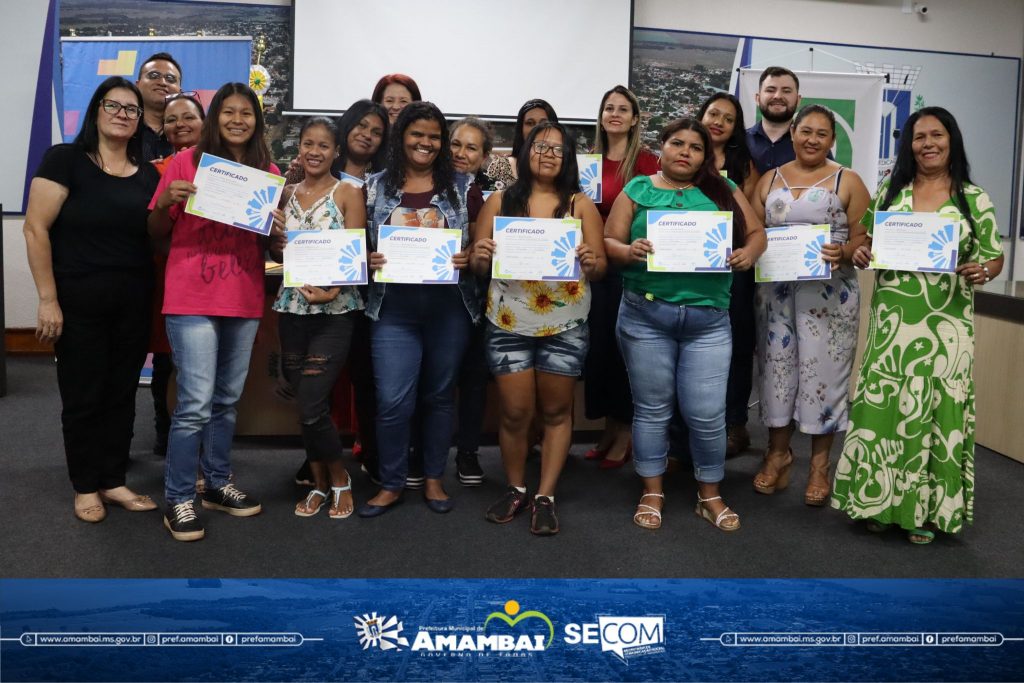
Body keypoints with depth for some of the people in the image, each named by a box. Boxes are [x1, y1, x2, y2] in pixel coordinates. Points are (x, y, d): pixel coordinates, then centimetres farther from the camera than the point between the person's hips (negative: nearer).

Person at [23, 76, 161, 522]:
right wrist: (48, 299, -15)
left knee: (122, 393, 11)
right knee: (83, 395, 5)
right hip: (80, 301, -4)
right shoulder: (65, 159, -6)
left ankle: (113, 480, 25)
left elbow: (158, 238, 16)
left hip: (134, 302, 4)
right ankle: (85, 487, 21)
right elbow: (36, 229, -11)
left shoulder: (148, 174, 8)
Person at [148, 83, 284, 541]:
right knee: (196, 403, -7)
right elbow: (157, 231, 2)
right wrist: (165, 201, -18)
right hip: (192, 300, -4)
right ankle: (178, 500, 6)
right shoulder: (186, 163, -2)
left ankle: (218, 484, 28)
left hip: (245, 301, 4)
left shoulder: (269, 173, 7)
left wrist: (279, 232, -8)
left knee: (227, 400, 14)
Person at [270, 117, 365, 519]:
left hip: (335, 310, -4)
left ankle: (340, 479, 13)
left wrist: (332, 289, -23)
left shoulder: (348, 193, 0)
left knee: (312, 406, -10)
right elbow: (276, 255, 12)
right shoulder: (286, 193, 12)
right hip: (293, 307, 4)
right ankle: (319, 484, 24)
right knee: (305, 404, 8)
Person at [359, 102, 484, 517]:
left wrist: (469, 258, -13)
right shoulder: (375, 187, 7)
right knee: (392, 400, -5)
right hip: (393, 309, 0)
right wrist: (367, 260, -9)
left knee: (439, 395, 11)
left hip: (450, 308, 0)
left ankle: (434, 479, 27)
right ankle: (391, 484, 15)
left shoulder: (463, 189, 5)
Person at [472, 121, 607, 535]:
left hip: (565, 327, 0)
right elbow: (477, 265, 4)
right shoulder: (499, 202, 4)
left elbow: (600, 268, 0)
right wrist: (480, 257, -18)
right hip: (508, 324, 0)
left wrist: (591, 263, -22)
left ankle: (545, 497, 18)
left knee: (556, 412, 7)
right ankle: (515, 489, 24)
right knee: (514, 413, 3)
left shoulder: (581, 205, 2)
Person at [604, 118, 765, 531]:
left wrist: (748, 254, -12)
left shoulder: (723, 189, 10)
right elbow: (608, 242, 3)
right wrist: (629, 252, -19)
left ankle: (710, 495, 22)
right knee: (652, 409, 9)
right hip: (645, 316, 0)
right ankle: (653, 493, 24)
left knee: (707, 414, 1)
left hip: (709, 320, 1)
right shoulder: (638, 189, 7)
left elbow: (756, 232, 10)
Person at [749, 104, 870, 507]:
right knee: (776, 367, 6)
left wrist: (843, 252, -21)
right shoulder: (769, 180, 12)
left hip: (830, 293, -3)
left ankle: (820, 463, 11)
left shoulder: (847, 182, 3)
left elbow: (866, 239, -1)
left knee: (823, 371, -1)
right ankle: (778, 452, 21)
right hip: (775, 291, 3)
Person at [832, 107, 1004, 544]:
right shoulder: (889, 192, 9)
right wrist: (859, 255, -8)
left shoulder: (974, 199, 3)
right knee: (884, 405, 2)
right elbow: (866, 242, 14)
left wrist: (983, 271, -17)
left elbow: (994, 257, 5)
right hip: (891, 320, 2)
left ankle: (927, 507, 14)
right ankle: (880, 498, 16)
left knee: (935, 408, 2)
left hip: (945, 325, -1)